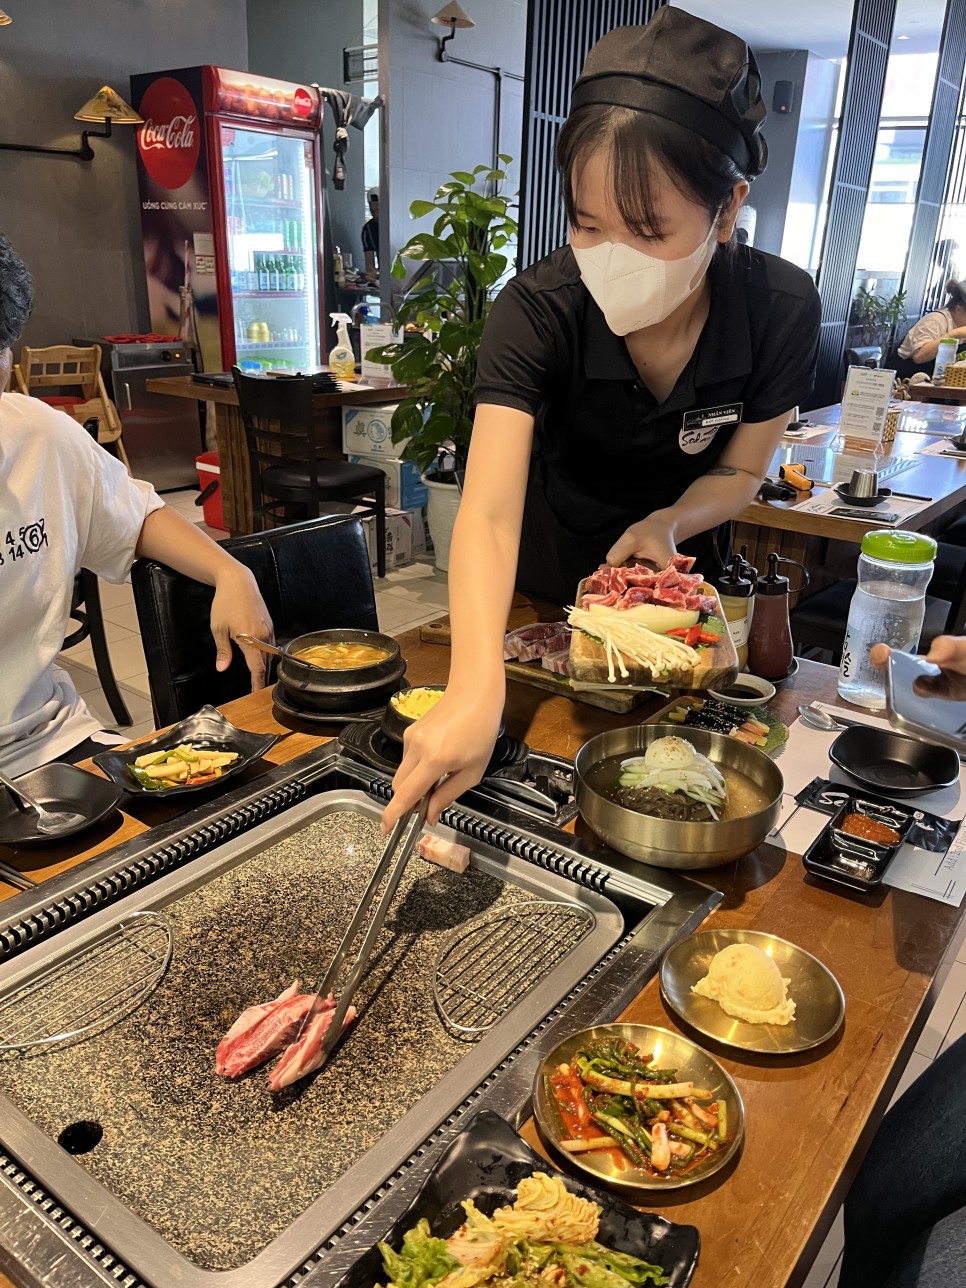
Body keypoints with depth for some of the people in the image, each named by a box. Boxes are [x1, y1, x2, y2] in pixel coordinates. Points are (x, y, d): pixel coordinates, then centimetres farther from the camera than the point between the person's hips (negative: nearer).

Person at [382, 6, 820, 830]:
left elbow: (740, 469, -10)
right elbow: (489, 512, -45)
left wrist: (665, 524, -32)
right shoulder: (537, 312, -34)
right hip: (544, 584, -1)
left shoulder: (782, 309, -26)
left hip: (675, 575, 2)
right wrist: (476, 687, -61)